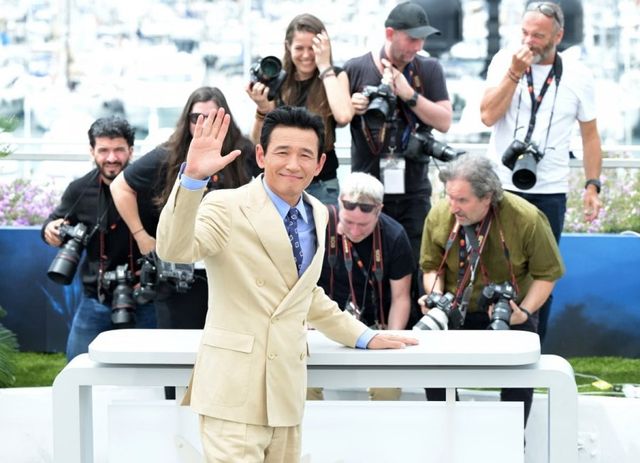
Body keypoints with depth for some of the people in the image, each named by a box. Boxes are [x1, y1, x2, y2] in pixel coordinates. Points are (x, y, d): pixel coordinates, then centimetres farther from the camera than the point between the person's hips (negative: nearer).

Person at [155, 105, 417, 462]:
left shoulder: (317, 214, 13)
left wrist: (364, 337, 25)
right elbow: (174, 249, -27)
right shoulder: (228, 208, -9)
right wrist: (192, 178, -39)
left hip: (286, 389, 7)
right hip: (235, 392, -7)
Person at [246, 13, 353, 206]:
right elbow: (258, 143, 2)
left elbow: (343, 116, -23)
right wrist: (262, 109, -17)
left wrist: (324, 66, -15)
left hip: (321, 186, -2)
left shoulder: (335, 76, -2)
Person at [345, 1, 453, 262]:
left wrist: (409, 94, -14)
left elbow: (444, 122, -3)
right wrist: (350, 107, -11)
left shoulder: (429, 70, 6)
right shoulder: (355, 69, 2)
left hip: (414, 191, 1)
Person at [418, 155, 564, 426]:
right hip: (456, 310, 2)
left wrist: (525, 312, -21)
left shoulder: (527, 219, -19)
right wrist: (435, 296, -16)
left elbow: (547, 273, -8)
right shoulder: (438, 216, -11)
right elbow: (431, 266, 5)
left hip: (510, 313, -2)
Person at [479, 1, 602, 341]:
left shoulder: (577, 76, 0)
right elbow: (488, 116, -10)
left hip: (549, 192, 0)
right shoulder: (504, 61, -1)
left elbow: (590, 134, 6)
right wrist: (514, 73, -17)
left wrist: (592, 185, -1)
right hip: (501, 187, 0)